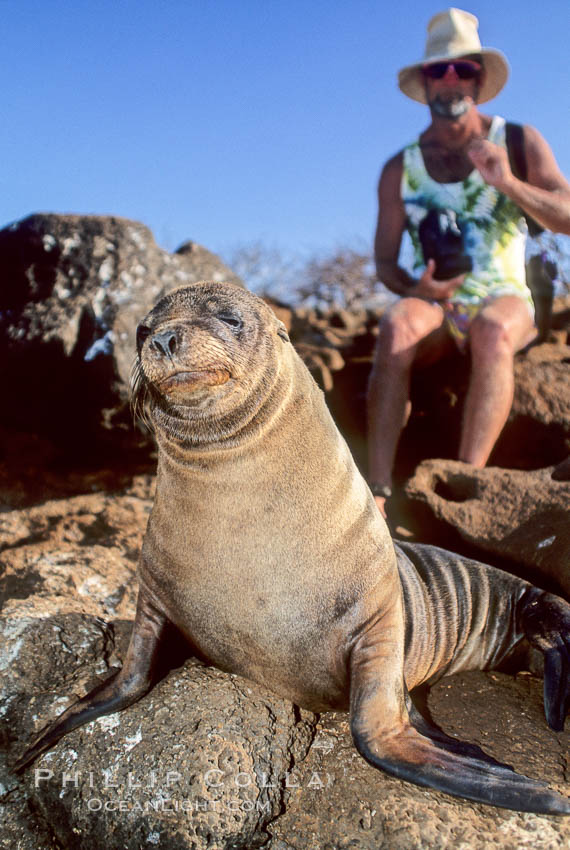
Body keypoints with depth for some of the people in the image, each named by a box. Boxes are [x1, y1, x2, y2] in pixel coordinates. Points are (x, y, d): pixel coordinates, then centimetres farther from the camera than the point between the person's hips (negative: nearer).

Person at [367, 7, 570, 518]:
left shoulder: (520, 143, 6)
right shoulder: (401, 168, 8)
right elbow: (385, 261, 4)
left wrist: (508, 183, -21)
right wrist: (416, 288, -18)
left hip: (503, 298, 0)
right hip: (432, 303, 1)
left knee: (492, 330, -37)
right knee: (396, 326, -34)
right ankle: (377, 491, -40)